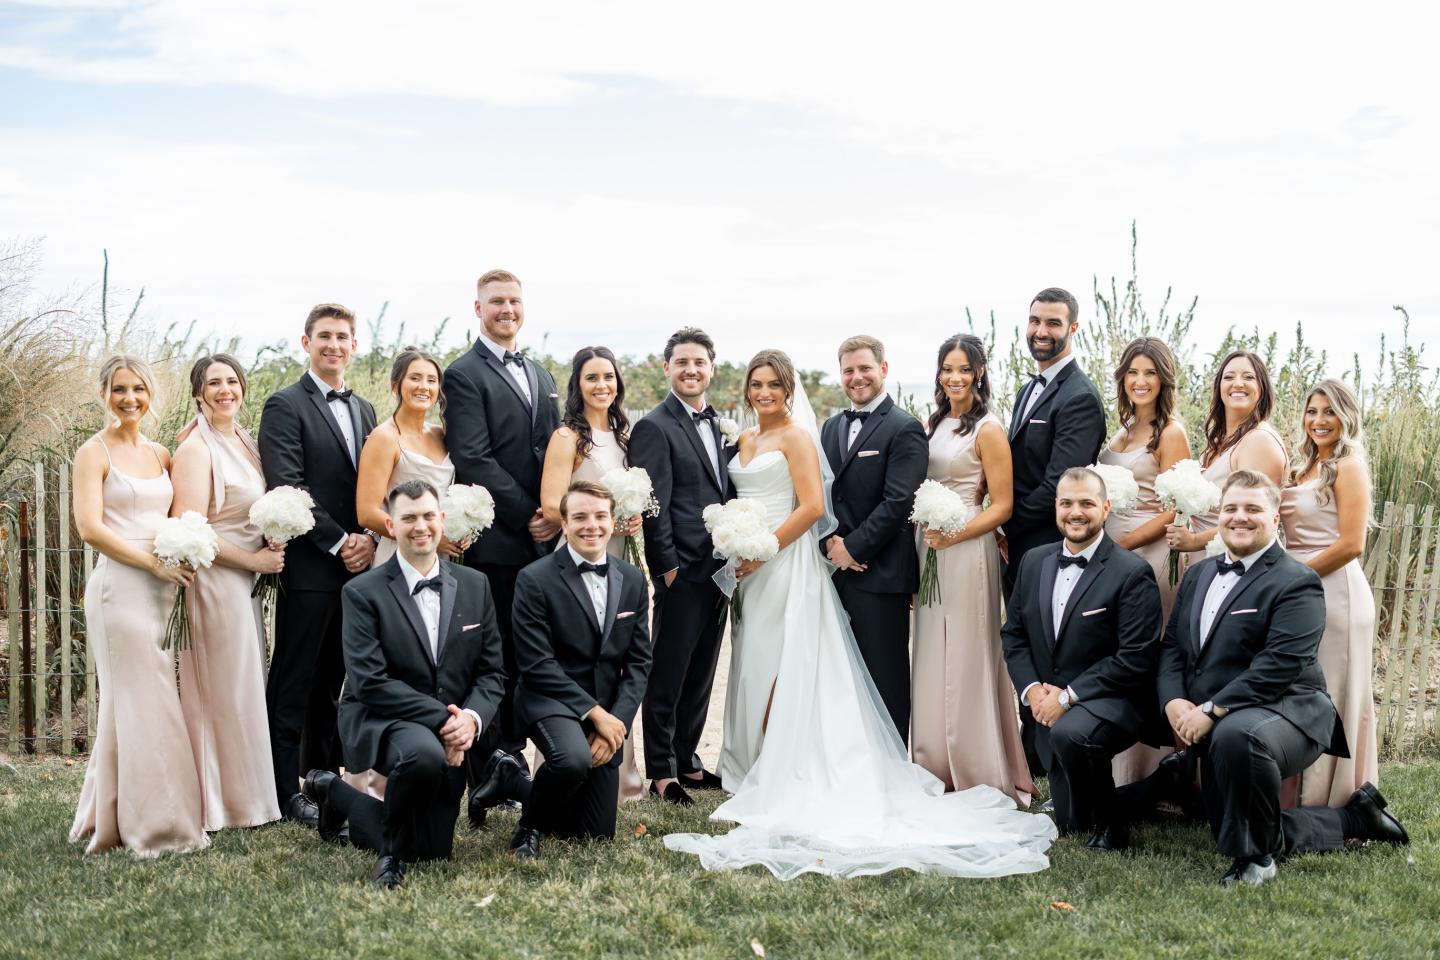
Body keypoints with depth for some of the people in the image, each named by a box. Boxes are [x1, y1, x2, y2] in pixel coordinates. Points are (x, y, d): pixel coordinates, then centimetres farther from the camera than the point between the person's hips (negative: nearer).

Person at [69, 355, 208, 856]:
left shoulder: (160, 454, 15)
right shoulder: (94, 452, -2)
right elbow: (90, 528, -12)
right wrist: (154, 562, -13)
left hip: (160, 588, 6)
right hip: (120, 586, -6)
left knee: (129, 703, 11)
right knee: (145, 704, -5)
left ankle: (108, 816, 22)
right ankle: (154, 825, 3)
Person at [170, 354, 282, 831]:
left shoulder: (247, 443, 11)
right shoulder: (196, 449, -13)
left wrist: (273, 550, 3)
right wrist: (252, 559, -14)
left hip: (247, 581, 8)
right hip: (215, 581, -8)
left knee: (246, 687, 14)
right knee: (225, 689, 0)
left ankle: (247, 791, 24)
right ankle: (227, 800, 11)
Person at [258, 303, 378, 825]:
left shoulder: (364, 410, 16)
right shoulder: (285, 406, -5)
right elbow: (287, 489, -13)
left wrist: (368, 539, -2)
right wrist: (338, 543, -14)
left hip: (358, 563, 6)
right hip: (309, 566, -6)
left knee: (336, 681, 13)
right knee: (293, 683, 1)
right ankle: (287, 792, 8)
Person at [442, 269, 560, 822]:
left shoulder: (542, 376, 19)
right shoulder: (464, 375, -3)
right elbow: (473, 460, -13)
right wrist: (526, 516, -13)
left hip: (542, 539, 6)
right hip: (494, 541, -6)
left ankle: (511, 757, 19)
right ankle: (486, 776, 5)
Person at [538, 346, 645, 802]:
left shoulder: (621, 434, 16)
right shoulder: (568, 436, -7)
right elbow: (551, 506, -14)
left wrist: (636, 519, 3)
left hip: (618, 560, 7)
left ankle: (619, 770, 18)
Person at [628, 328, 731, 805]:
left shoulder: (717, 426, 15)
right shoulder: (654, 427, -9)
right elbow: (654, 506, -12)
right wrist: (668, 565, -15)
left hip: (718, 569, 7)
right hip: (682, 572, -7)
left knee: (700, 675, 15)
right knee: (668, 676, 1)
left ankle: (687, 761, 26)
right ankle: (661, 774, 9)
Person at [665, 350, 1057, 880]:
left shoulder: (796, 437, -8)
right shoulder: (746, 439, 16)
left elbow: (811, 506, -16)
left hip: (786, 564, -8)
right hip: (751, 566, 8)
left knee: (779, 672, -5)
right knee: (755, 670, 8)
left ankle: (781, 775, 2)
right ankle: (764, 771, 15)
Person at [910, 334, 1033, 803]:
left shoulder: (988, 430, -8)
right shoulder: (934, 424, 13)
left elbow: (1001, 506, -10)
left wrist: (955, 535, -21)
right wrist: (918, 549, 11)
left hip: (967, 551, -7)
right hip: (927, 549, 7)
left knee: (966, 659, -2)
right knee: (931, 658, 10)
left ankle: (978, 774, 9)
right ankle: (937, 769, 20)